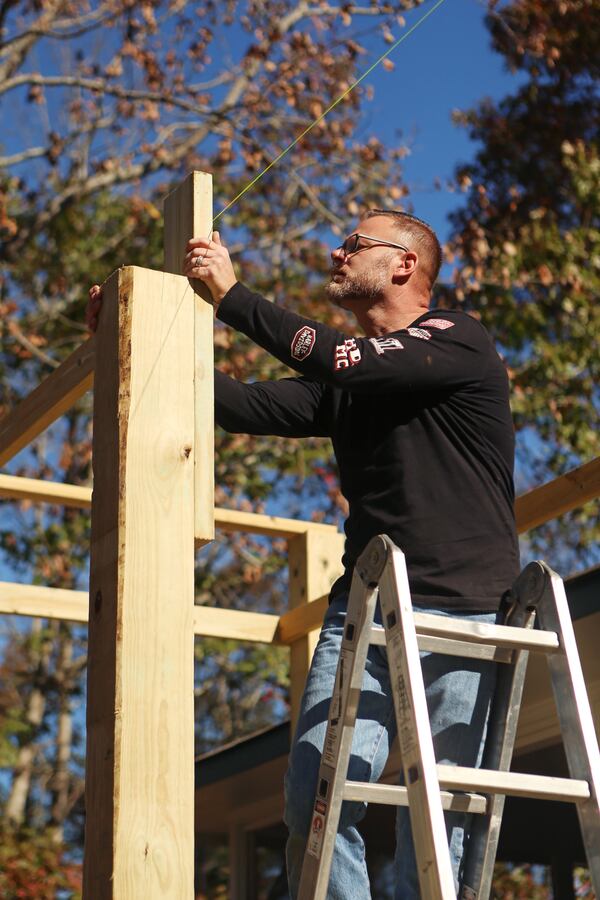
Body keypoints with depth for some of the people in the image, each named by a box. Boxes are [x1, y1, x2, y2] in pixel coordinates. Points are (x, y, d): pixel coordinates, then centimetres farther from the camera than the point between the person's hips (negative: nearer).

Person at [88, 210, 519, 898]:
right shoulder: (342, 384, 18)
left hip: (460, 614, -5)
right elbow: (251, 406, 5)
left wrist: (233, 297, -11)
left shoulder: (459, 341, -1)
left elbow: (349, 364, -16)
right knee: (317, 799, -10)